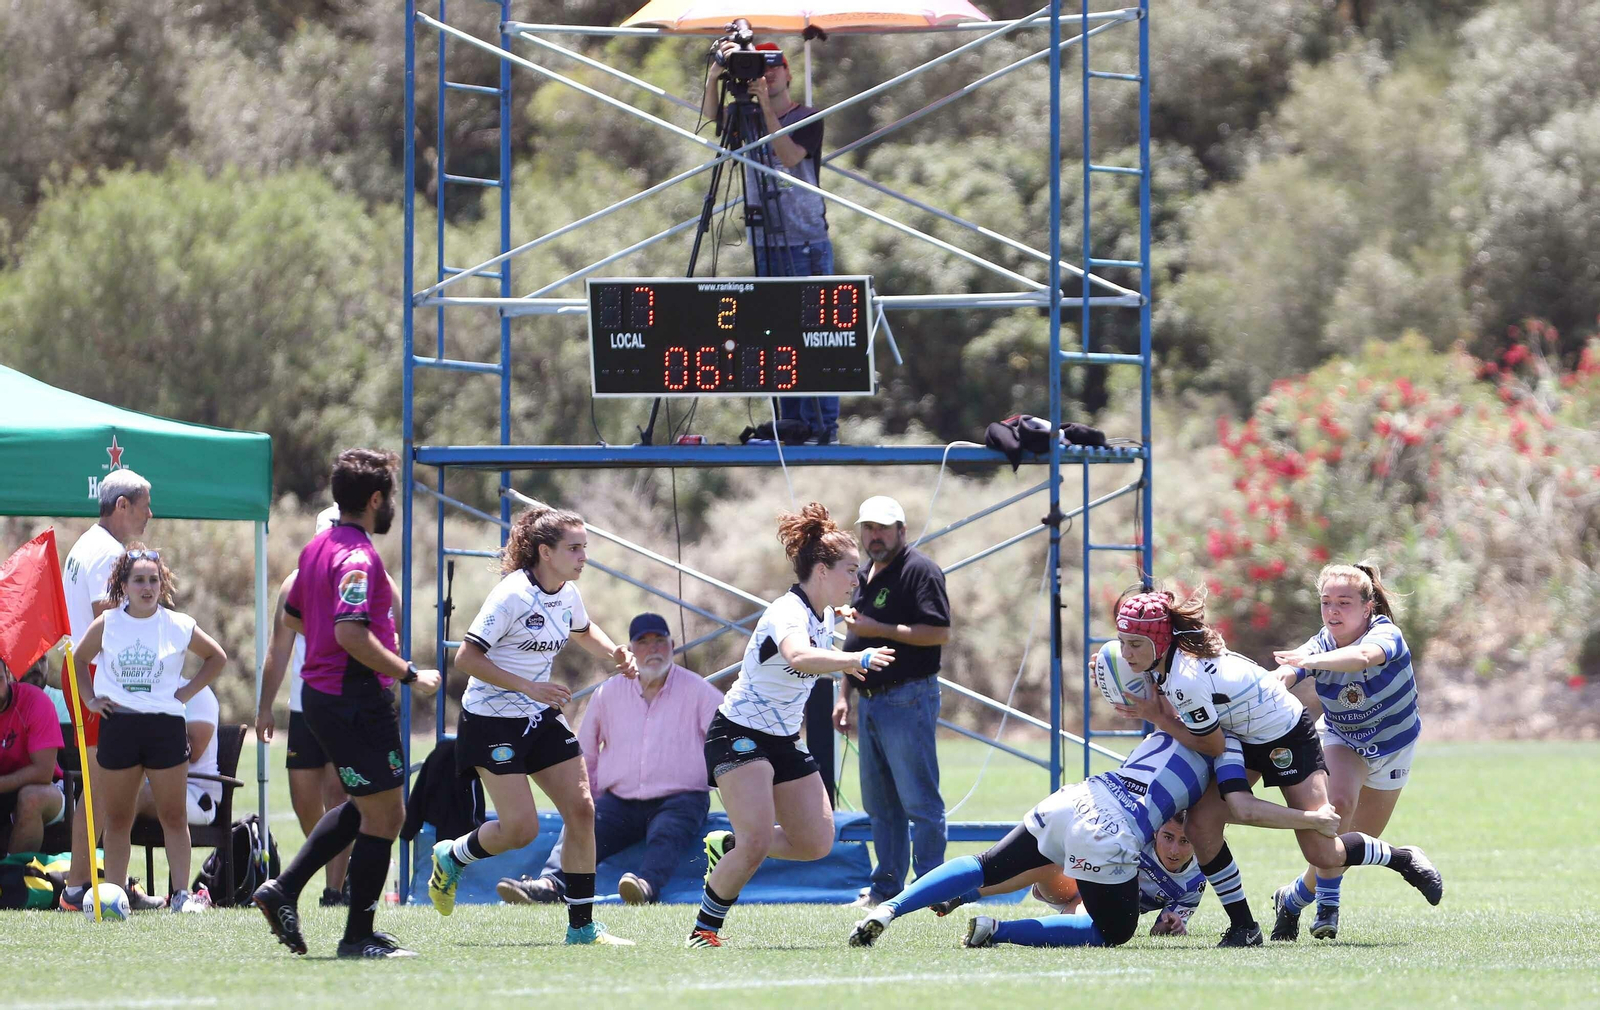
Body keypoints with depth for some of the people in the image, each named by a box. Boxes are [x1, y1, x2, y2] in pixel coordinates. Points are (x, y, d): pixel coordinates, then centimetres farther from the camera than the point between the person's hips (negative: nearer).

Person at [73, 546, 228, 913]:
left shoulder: (178, 626, 0)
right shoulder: (106, 625, 2)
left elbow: (217, 658, 15)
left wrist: (188, 691, 6)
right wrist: (89, 699, 5)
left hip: (166, 726, -1)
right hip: (118, 726, 1)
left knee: (174, 816, -1)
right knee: (117, 818, 4)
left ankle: (181, 893, 1)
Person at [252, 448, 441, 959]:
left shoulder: (319, 547, 10)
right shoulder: (358, 557, -20)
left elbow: (292, 616, 22)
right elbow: (351, 634, -29)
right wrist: (410, 674, -21)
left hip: (321, 696, 10)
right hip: (357, 701, -10)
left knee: (366, 809, 23)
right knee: (383, 816, 0)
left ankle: (283, 888, 18)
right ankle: (359, 936, 5)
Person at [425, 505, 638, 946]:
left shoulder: (567, 594, 4)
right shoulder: (513, 595, -20)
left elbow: (583, 630, 28)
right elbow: (466, 658, -21)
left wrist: (615, 653, 8)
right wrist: (527, 687, -25)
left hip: (542, 719, 8)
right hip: (493, 722, -8)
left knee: (581, 810, -3)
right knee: (521, 828, -11)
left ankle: (581, 925, 4)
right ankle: (451, 857, 20)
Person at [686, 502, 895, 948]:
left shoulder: (825, 616, 4)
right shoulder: (788, 614, -25)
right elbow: (798, 657, -50)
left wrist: (844, 665, 13)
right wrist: (853, 659, -61)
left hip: (784, 741, 9)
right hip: (739, 736, -9)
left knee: (817, 843, 4)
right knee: (757, 843, -21)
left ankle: (726, 846, 26)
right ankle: (704, 930, -4)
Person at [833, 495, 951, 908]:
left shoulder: (919, 570, -9)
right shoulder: (865, 577, 18)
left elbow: (939, 632, -18)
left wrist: (878, 629, -19)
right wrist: (844, 696, 19)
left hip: (908, 699, -9)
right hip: (871, 701, 9)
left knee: (919, 800, -9)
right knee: (879, 803, 11)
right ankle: (886, 887, 16)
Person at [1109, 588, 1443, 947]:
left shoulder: (1186, 680, -35)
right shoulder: (1160, 660, -9)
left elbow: (1213, 745, -20)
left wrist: (1157, 719, -16)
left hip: (1287, 738, -8)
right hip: (1242, 738, 8)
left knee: (1323, 854, -7)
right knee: (1201, 825, -9)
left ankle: (1404, 859, 21)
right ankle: (1243, 927, 3)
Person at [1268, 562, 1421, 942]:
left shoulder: (1386, 635, -31)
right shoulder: (1321, 644, -23)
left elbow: (1363, 657, -56)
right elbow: (1281, 677, -40)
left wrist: (1311, 662, -73)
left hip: (1393, 746, 0)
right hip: (1341, 740, 0)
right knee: (1340, 804, -31)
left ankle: (1296, 898, 30)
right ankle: (1327, 904, -22)